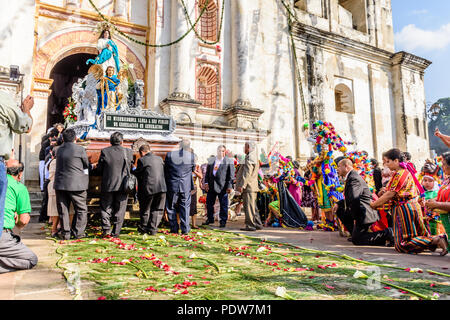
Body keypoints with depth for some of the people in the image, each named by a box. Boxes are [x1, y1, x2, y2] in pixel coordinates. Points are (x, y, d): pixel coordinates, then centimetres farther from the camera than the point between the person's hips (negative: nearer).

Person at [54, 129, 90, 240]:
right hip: (76, 184, -4)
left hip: (60, 184, 5)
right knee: (81, 210, 8)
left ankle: (65, 233, 14)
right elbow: (86, 165, 3)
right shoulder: (80, 149, -8)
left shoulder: (59, 149, 7)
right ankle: (78, 232, 8)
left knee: (63, 210, 10)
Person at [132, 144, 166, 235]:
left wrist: (132, 170, 26)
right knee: (157, 210, 13)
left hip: (149, 188, -3)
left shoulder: (142, 160, -3)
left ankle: (143, 228, 26)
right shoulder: (160, 158, 11)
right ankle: (153, 229, 10)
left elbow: (137, 174, 4)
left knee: (145, 209, 15)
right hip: (162, 187, 3)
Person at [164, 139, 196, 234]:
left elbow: (165, 170, 4)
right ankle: (185, 229, 9)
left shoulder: (169, 155, -6)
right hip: (186, 186, 0)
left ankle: (174, 228, 15)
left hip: (172, 185, 0)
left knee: (171, 207, 13)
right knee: (185, 207, 10)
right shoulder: (191, 156, -7)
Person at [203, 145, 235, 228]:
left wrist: (229, 186, -9)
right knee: (209, 203, 12)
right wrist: (206, 182, 3)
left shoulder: (229, 161, -1)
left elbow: (231, 175, -3)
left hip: (222, 186, -4)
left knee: (223, 204, 2)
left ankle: (223, 221, 14)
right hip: (211, 186, 4)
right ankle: (210, 219, 28)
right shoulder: (211, 160, 12)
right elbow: (207, 172, 13)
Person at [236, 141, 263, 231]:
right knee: (253, 207, 14)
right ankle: (258, 224, 18)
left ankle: (250, 225, -2)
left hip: (249, 187, -10)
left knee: (248, 206, -5)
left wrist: (242, 185, -21)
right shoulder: (254, 158, 19)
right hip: (253, 187, 10)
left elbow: (247, 173, -20)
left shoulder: (249, 158, -13)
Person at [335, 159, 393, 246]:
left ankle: (386, 234, -5)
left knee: (356, 240, -8)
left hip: (365, 214, -10)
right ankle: (355, 233, 18)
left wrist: (355, 217, -23)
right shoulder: (350, 177, 15)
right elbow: (349, 198, 24)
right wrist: (339, 204, 9)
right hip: (359, 212, 10)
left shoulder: (354, 178, -20)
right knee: (340, 210, 18)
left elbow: (354, 199, -33)